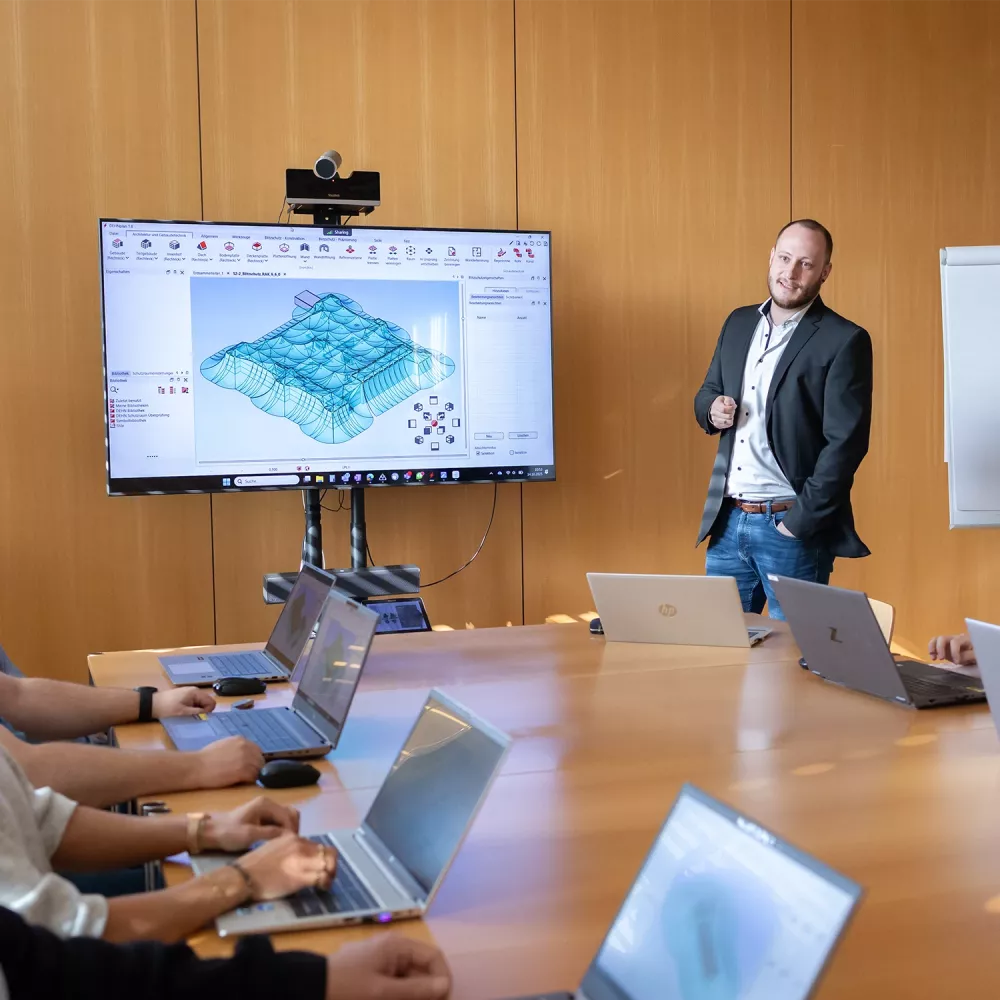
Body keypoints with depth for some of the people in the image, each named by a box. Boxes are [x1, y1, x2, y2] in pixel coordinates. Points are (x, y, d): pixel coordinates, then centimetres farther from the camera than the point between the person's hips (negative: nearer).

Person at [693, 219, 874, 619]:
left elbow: (845, 443, -14)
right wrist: (712, 410, -4)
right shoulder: (738, 322, 11)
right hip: (727, 522, 6)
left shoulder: (844, 341, -9)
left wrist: (801, 522, -17)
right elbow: (707, 393, 21)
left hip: (790, 528, -6)